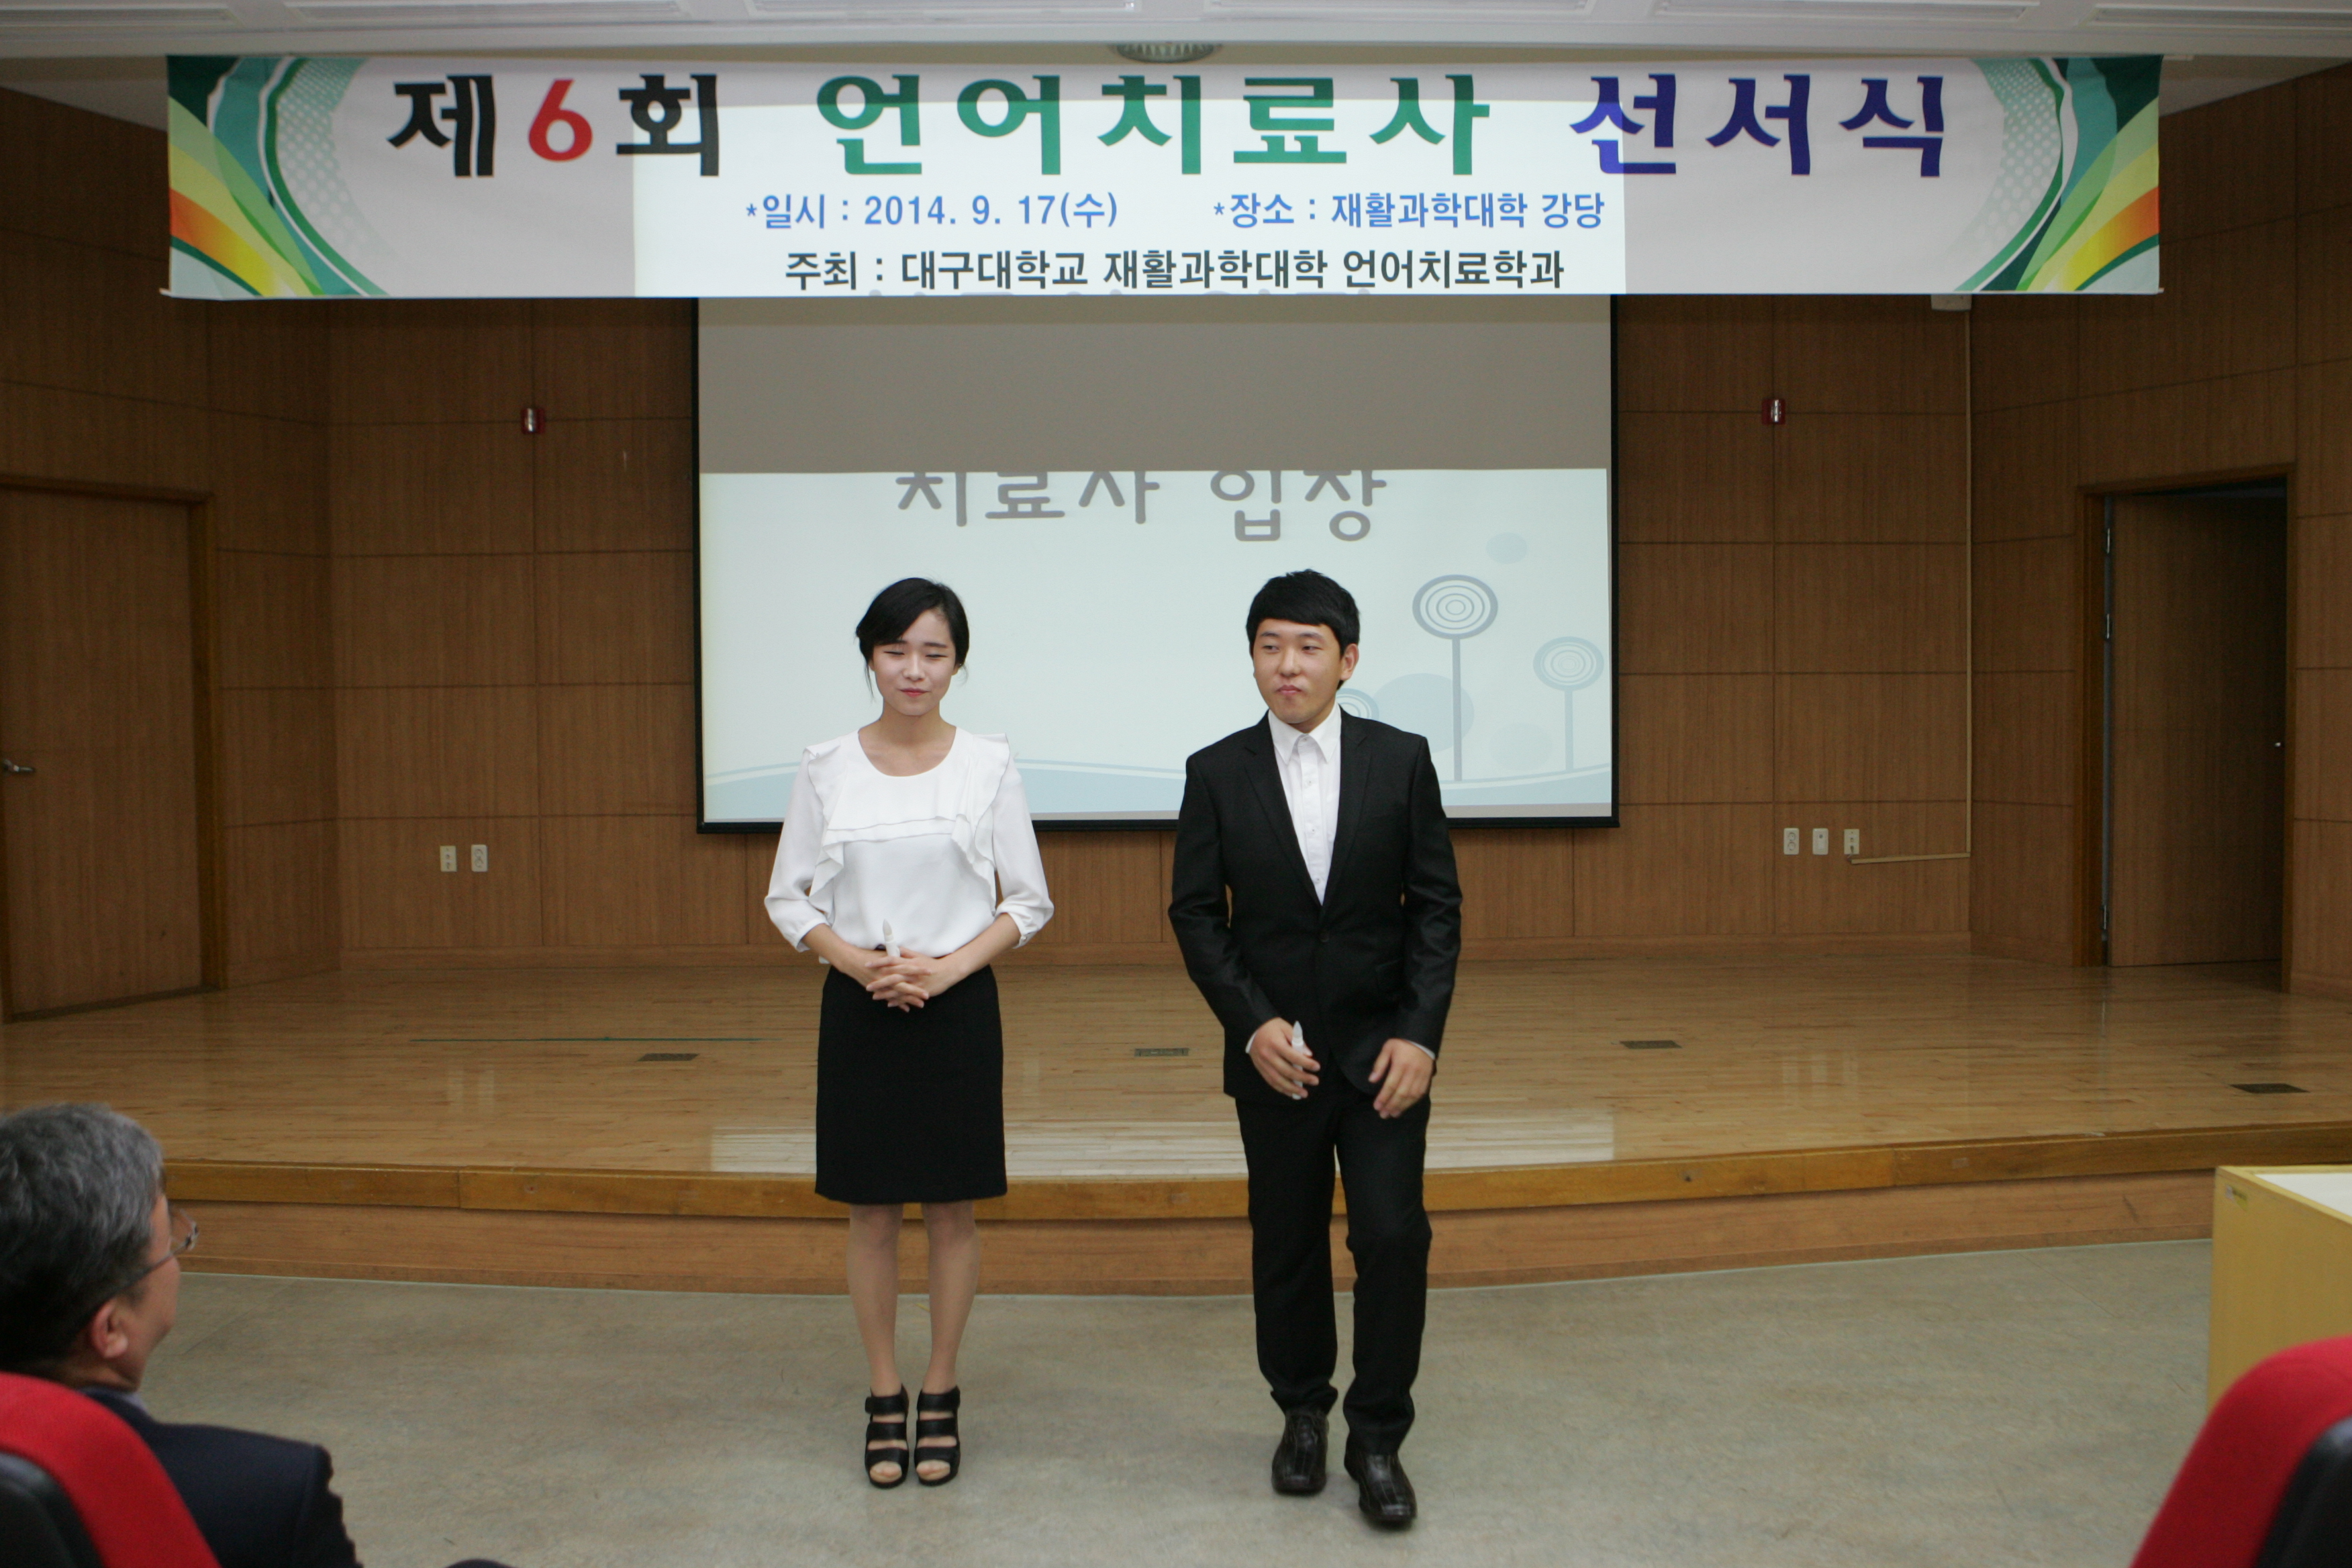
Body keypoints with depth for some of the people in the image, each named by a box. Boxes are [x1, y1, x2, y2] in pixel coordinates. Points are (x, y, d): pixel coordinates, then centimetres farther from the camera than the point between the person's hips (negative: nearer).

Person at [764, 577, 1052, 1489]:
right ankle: (884, 1399, 20)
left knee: (950, 1208, 7)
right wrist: (859, 961, -13)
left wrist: (947, 967, -14)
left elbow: (1029, 902, 0)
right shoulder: (827, 768, 0)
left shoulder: (988, 764, -3)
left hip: (958, 1007, -1)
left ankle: (939, 1398, 21)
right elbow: (788, 898, 3)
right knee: (871, 1210, 7)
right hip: (859, 1009, 1)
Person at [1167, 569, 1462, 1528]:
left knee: (1393, 1239, -5)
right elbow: (1195, 913, -1)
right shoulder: (1218, 773, -2)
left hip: (1383, 1050, 0)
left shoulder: (1401, 761, -2)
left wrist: (1420, 1034, -11)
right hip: (1275, 1054, 1)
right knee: (1286, 1245, 11)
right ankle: (1301, 1413, 31)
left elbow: (1436, 905, -2)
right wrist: (1253, 1024, -12)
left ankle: (1378, 1438, 11)